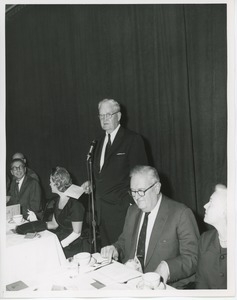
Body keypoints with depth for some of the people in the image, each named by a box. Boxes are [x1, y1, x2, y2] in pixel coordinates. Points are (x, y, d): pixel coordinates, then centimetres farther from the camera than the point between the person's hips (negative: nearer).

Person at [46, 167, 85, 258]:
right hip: (59, 238, 8)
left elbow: (76, 233, -16)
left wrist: (60, 245, -20)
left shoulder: (75, 204, -19)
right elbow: (54, 224, 15)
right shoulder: (58, 200, 9)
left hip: (72, 247, -8)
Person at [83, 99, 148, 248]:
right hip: (102, 206, 7)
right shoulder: (102, 140, 15)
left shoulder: (133, 139, -8)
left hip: (121, 207, -7)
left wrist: (133, 203, -14)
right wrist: (91, 182, 3)